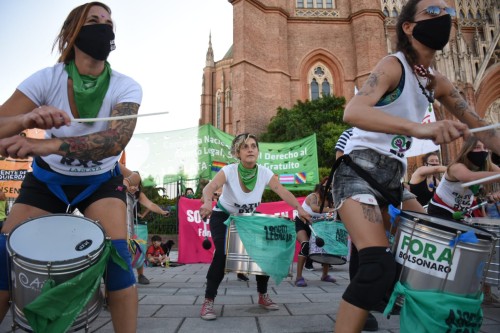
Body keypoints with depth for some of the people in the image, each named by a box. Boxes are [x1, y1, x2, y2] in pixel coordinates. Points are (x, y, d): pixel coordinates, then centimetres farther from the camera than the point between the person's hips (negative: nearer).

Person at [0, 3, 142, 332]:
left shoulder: (126, 87, -18)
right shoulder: (47, 79, -15)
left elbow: (115, 141, -35)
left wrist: (48, 144, -49)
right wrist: (27, 119, -43)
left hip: (102, 181, -1)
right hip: (47, 178, 2)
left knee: (116, 254, -19)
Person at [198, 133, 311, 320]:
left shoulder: (265, 173, -18)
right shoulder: (229, 171, -27)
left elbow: (283, 192, -27)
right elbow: (210, 187, -43)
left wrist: (299, 209, -45)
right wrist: (207, 203, -67)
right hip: (223, 217, -4)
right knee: (222, 253, -25)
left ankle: (263, 296, 17)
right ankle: (208, 301, -11)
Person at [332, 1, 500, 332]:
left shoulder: (438, 83, 13)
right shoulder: (394, 65, -11)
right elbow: (353, 112, -31)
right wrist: (422, 128, -44)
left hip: (394, 179, 9)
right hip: (358, 173, -8)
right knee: (380, 265, -22)